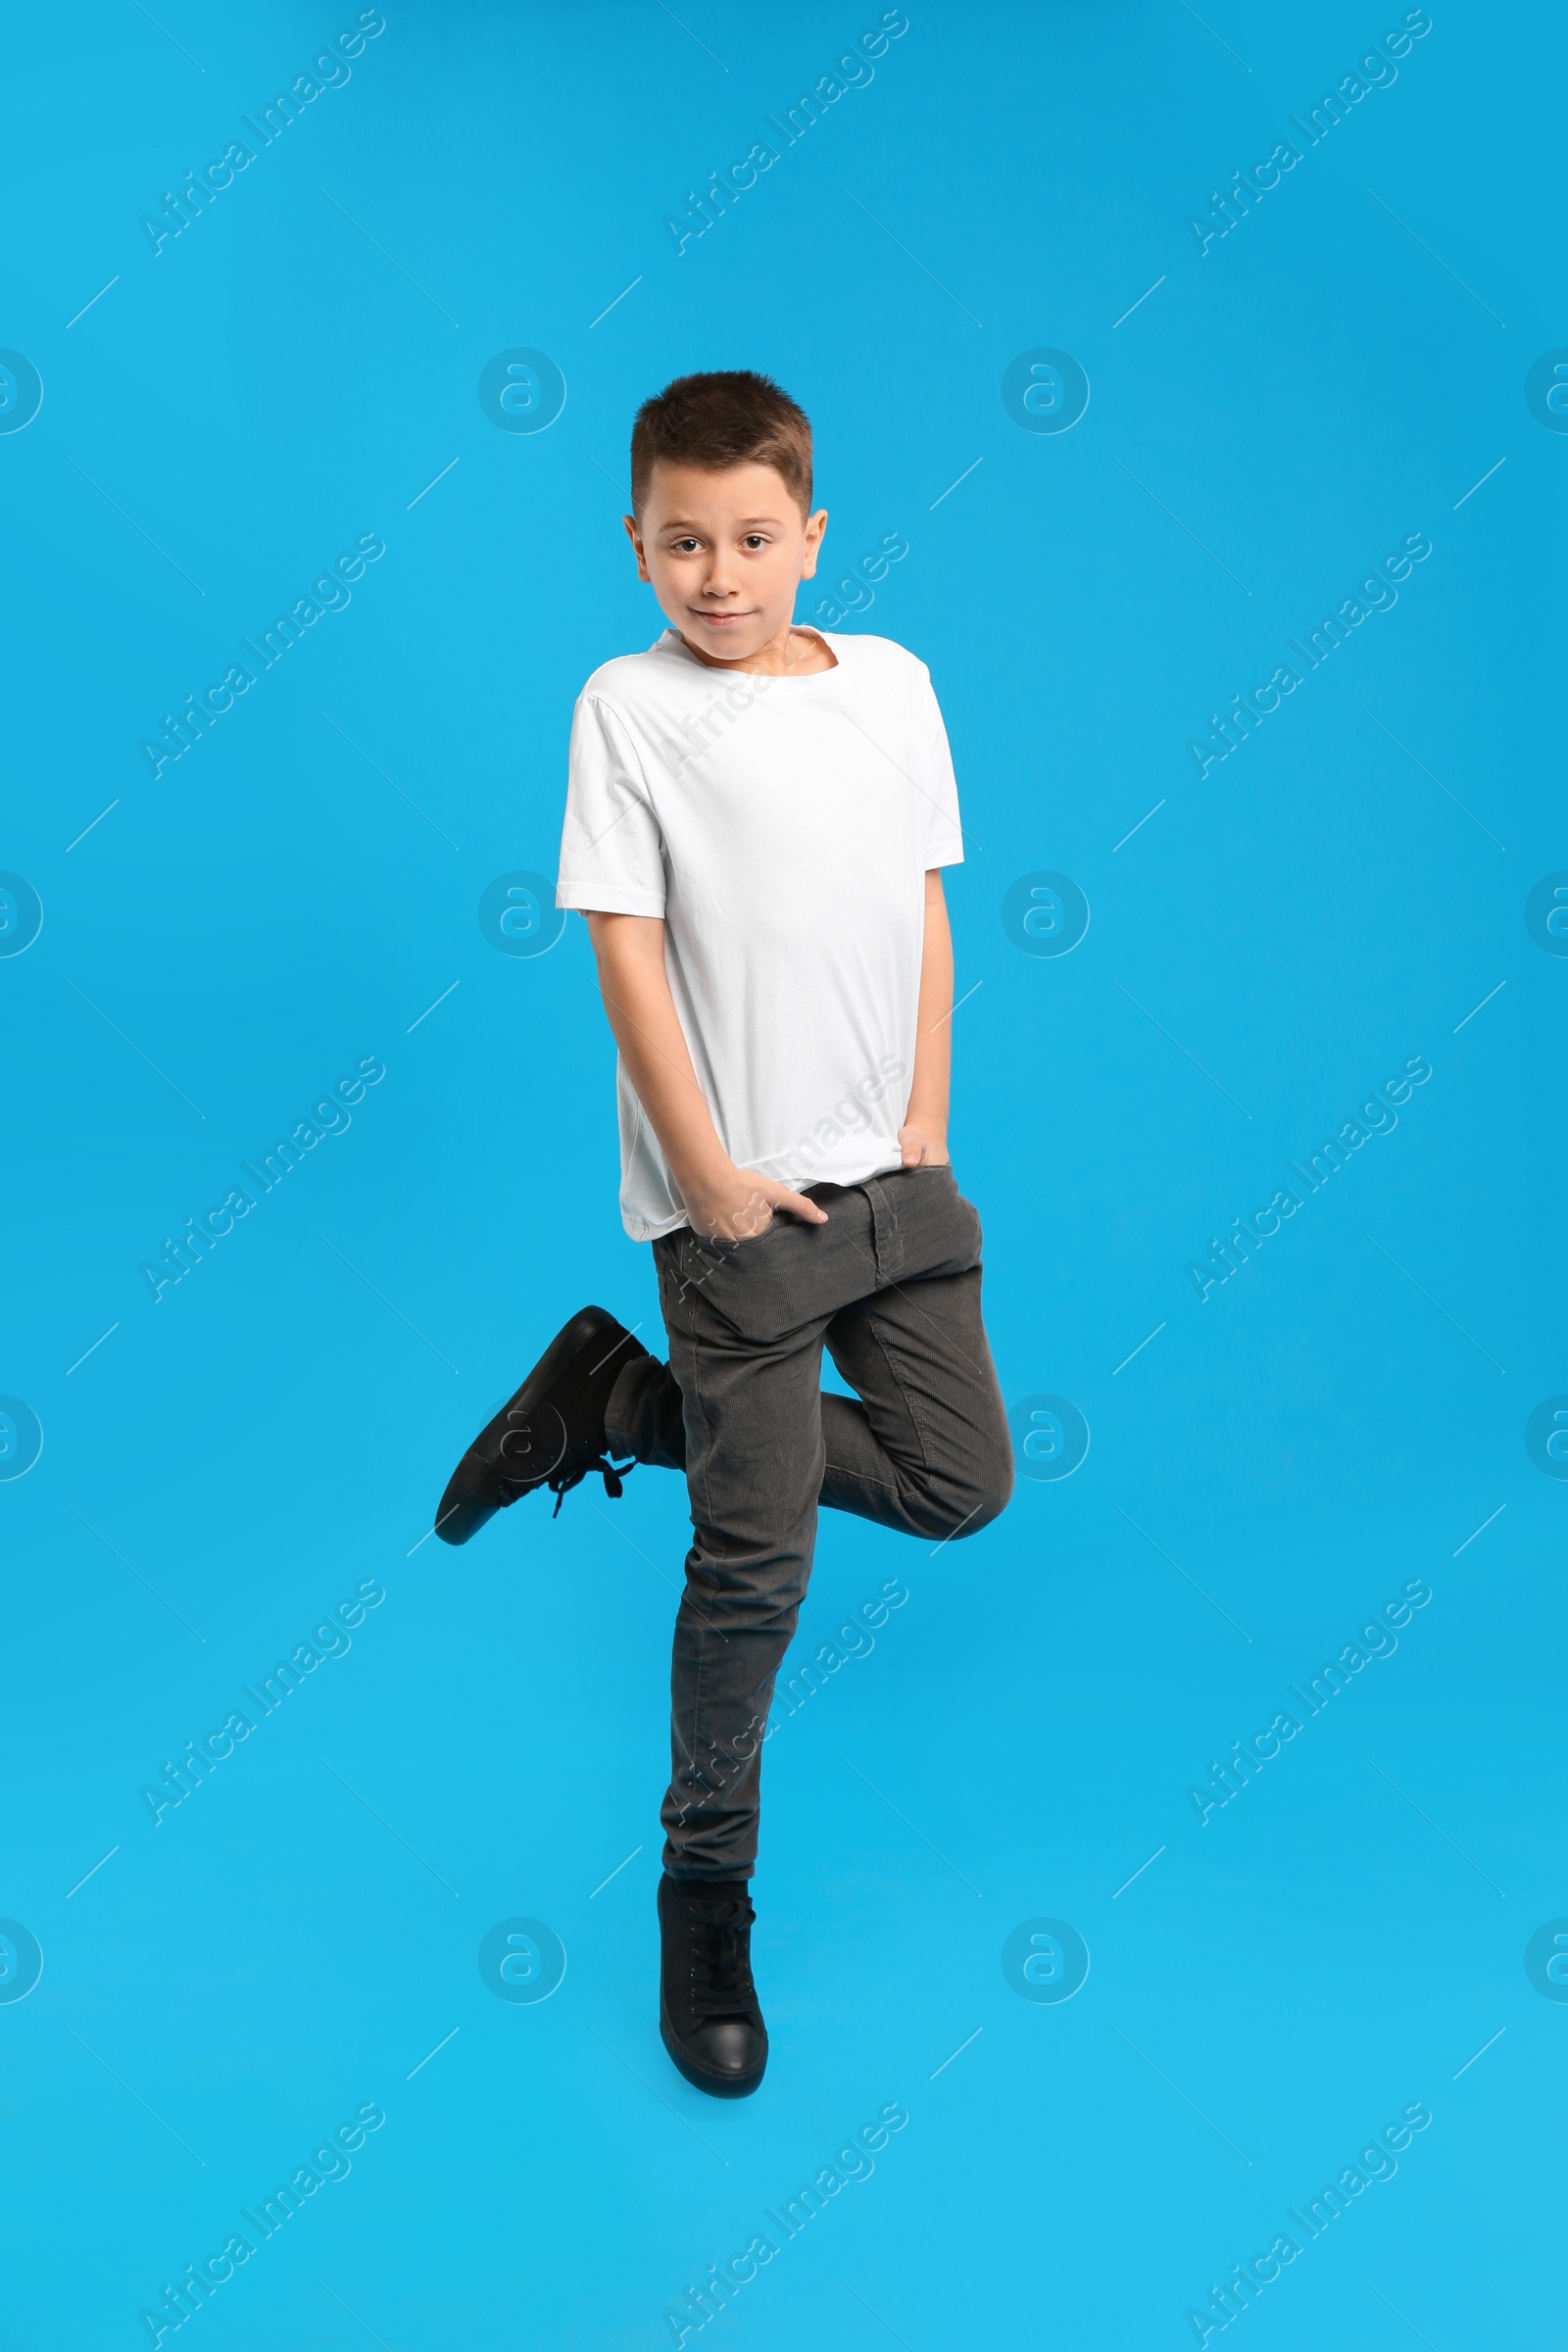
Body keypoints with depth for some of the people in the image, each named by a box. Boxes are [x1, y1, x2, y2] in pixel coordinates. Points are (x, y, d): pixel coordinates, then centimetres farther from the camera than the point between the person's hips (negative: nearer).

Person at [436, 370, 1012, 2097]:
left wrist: (926, 1124, 4)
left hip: (891, 1172, 6)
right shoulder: (629, 707, -6)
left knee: (962, 1482, 10)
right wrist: (711, 1178, -11)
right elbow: (626, 953, -9)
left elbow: (925, 915, 10)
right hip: (738, 1195, -5)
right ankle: (706, 1886, 19)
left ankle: (616, 1395, 21)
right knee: (758, 1560, -1)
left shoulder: (891, 681, 6)